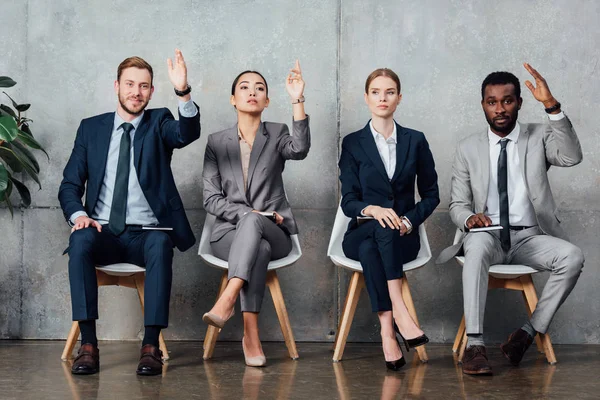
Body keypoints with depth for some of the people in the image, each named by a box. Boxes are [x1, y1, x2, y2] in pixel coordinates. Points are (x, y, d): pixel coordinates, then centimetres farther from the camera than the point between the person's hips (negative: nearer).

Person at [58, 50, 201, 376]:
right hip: (104, 234, 1)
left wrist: (183, 92, -36)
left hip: (146, 234, -1)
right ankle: (88, 344, -32)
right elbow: (69, 185, 11)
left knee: (160, 245, -35)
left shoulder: (158, 123, 8)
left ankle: (150, 346, -34)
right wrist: (78, 214, -11)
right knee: (80, 241, -32)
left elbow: (188, 132, -16)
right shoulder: (91, 128, 12)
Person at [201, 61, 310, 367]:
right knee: (259, 248, -36)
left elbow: (299, 150, -18)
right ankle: (251, 335, -42)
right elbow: (211, 199, 3)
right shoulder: (217, 142, 10)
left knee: (251, 221, -37)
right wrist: (249, 213, -13)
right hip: (229, 232, 0)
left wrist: (297, 101, -26)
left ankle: (227, 301, -49)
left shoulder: (277, 135, 8)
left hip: (274, 232, 0)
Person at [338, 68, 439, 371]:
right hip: (360, 234, 0)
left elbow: (431, 195, 12)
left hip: (404, 235, 0)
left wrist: (409, 220, -8)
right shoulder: (353, 143, 4)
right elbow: (348, 201, 0)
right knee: (382, 229, -37)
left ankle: (387, 328, -42)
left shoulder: (415, 141, 8)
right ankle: (399, 313, -45)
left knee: (371, 249, -35)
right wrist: (372, 209, -24)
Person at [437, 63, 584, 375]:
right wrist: (470, 218, -17)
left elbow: (572, 157, -14)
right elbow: (457, 205, 9)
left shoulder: (539, 137, 7)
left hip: (530, 238, 1)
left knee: (573, 257, -29)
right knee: (478, 244, -37)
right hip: (487, 235, -1)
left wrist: (552, 106, -24)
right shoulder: (468, 149, 8)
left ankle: (529, 331, -18)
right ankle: (474, 344, -40)